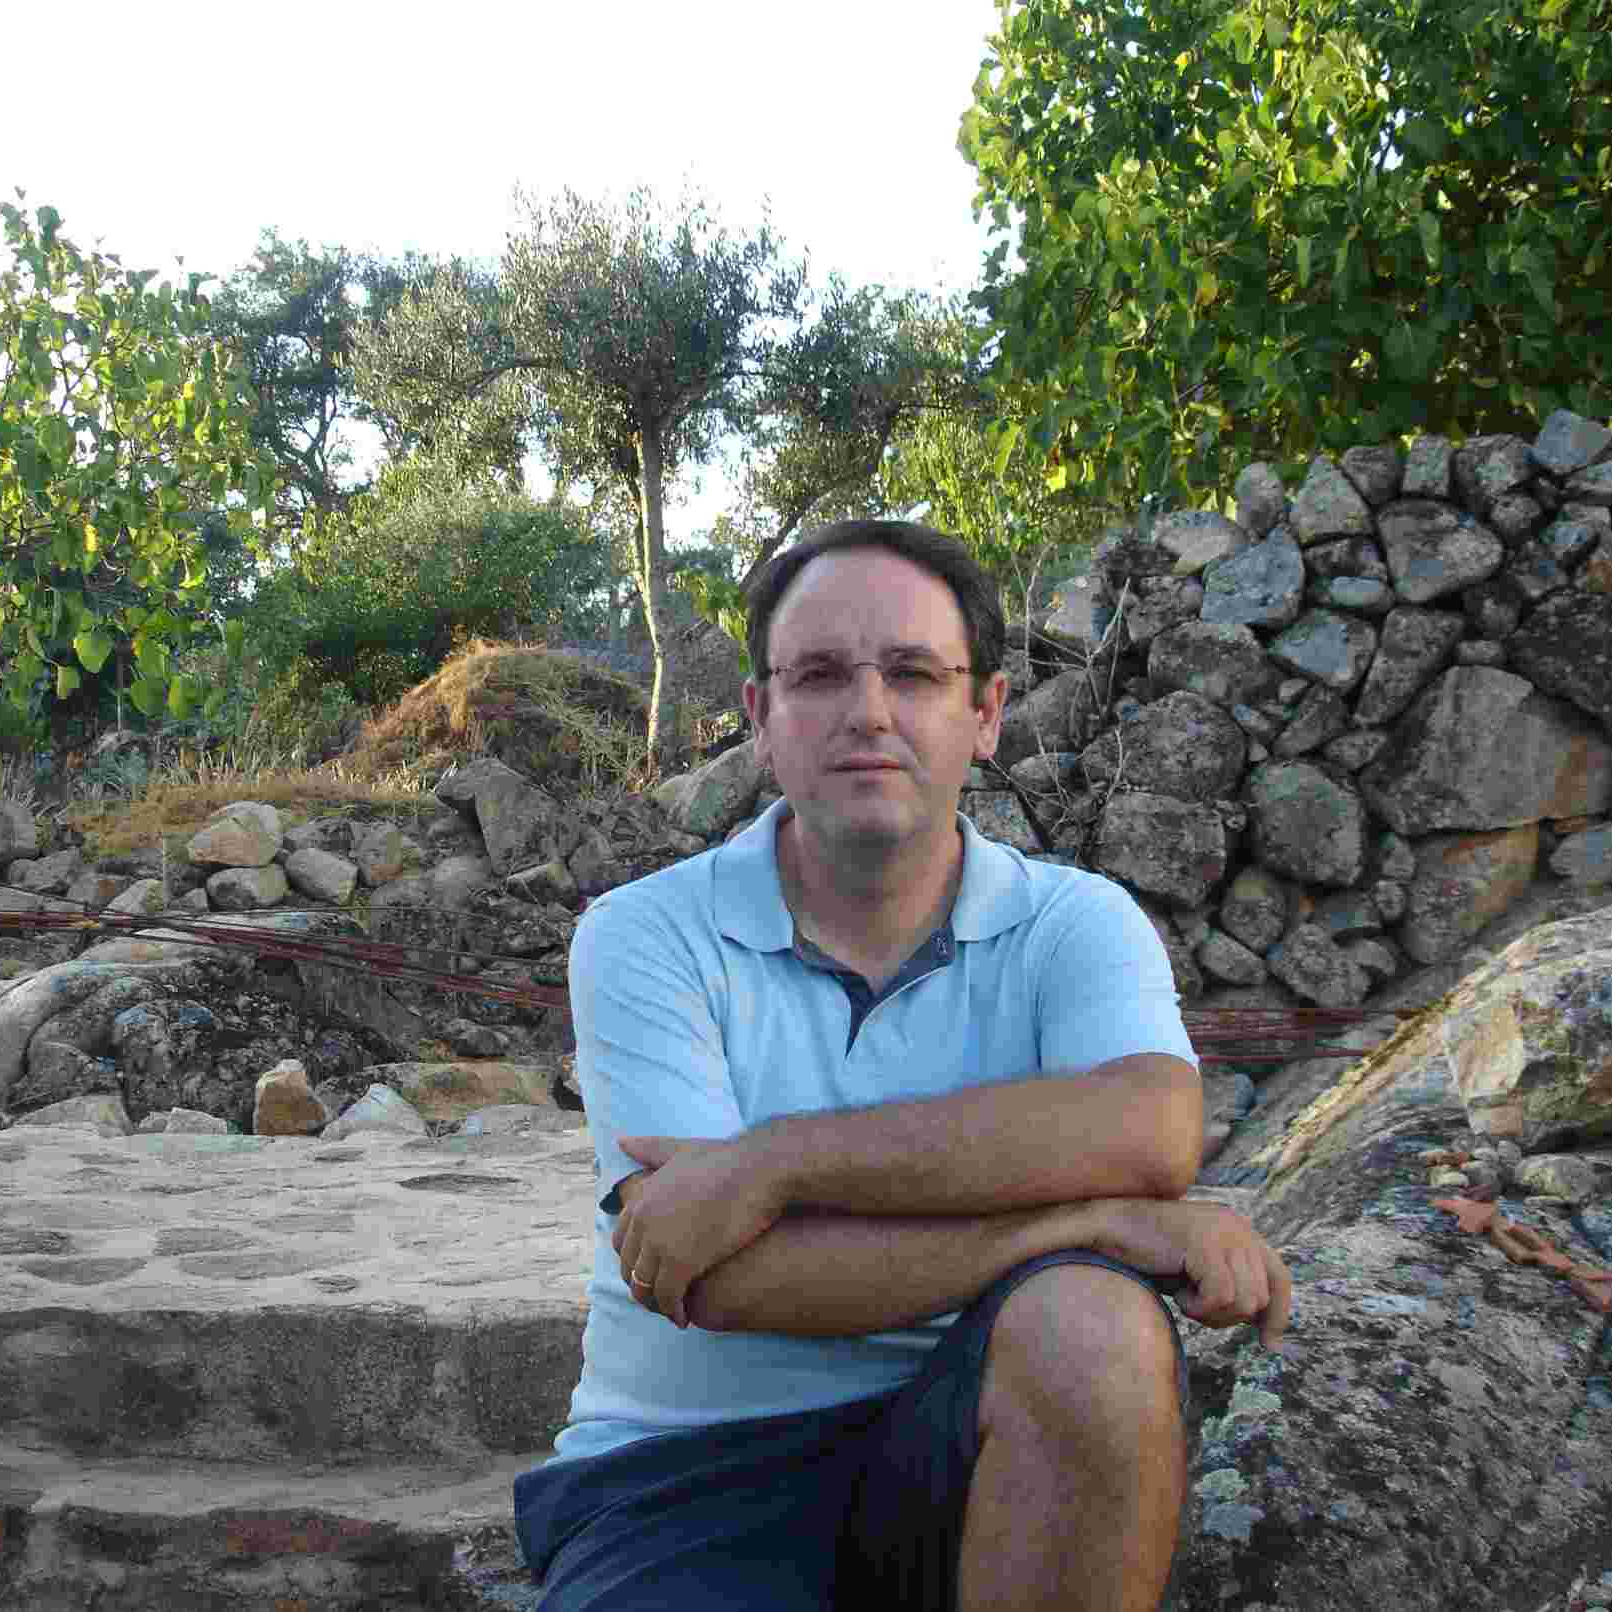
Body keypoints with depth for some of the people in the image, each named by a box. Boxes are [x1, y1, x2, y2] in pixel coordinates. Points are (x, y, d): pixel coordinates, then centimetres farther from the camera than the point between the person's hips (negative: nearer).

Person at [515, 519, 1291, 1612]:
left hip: (959, 1459, 4)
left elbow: (1152, 1128, -21)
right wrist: (1102, 1220, -19)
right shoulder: (643, 938, -4)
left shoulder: (1076, 924, 1)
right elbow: (725, 1279, -17)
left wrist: (778, 1160, -23)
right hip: (689, 1479, -3)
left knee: (1089, 1333, -29)